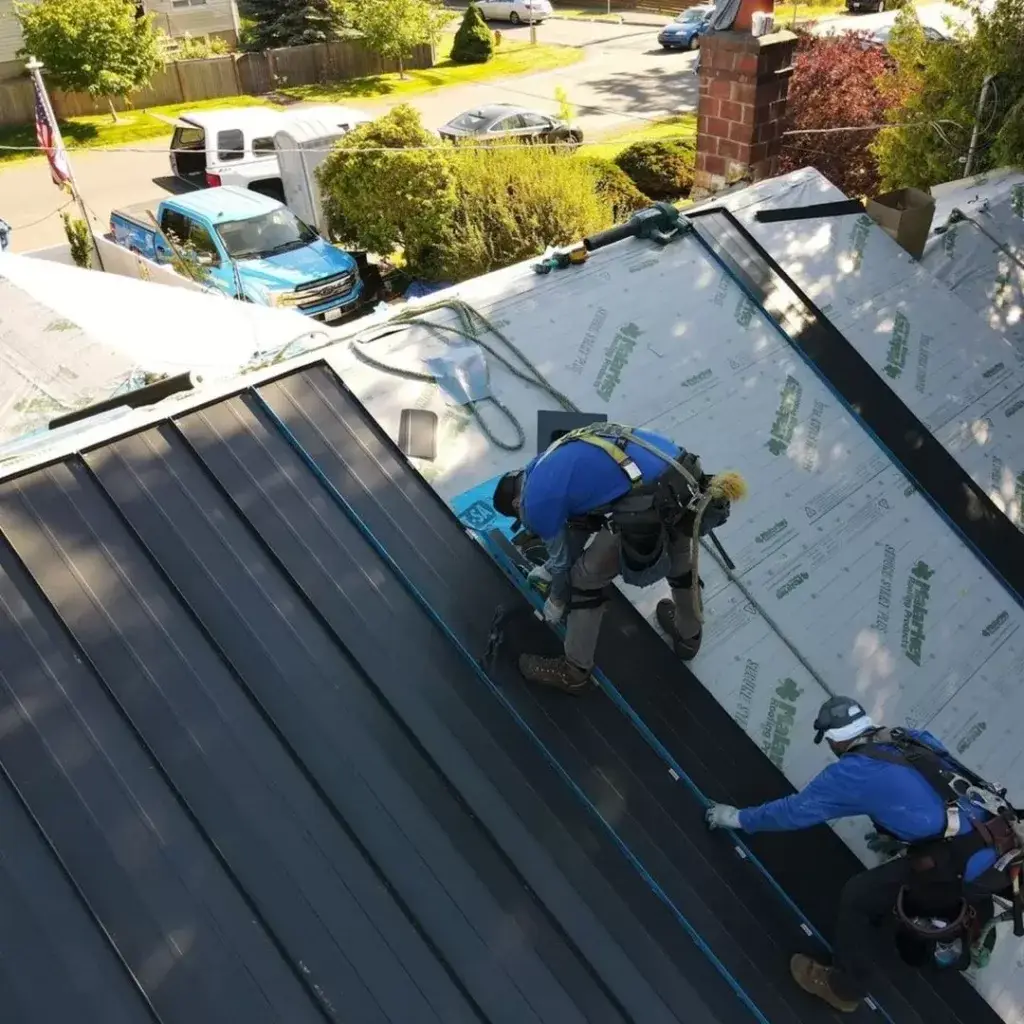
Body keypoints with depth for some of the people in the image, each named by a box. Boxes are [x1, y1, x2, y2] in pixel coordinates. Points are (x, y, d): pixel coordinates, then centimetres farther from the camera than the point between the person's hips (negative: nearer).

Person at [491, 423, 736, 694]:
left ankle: (574, 672, 30)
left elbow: (564, 558, 19)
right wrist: (549, 570, 54)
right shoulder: (555, 460, 30)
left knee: (587, 578, 14)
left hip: (654, 507, -8)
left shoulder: (536, 499, 5)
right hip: (690, 479, 8)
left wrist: (556, 602, 38)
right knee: (679, 553, 36)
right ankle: (688, 635, 59)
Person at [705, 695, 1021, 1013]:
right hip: (1005, 849, 7)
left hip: (963, 867, -7)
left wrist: (738, 818, 22)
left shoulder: (853, 771, -3)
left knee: (858, 896, 6)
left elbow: (795, 810, 8)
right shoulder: (916, 739, 14)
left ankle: (844, 987, 22)